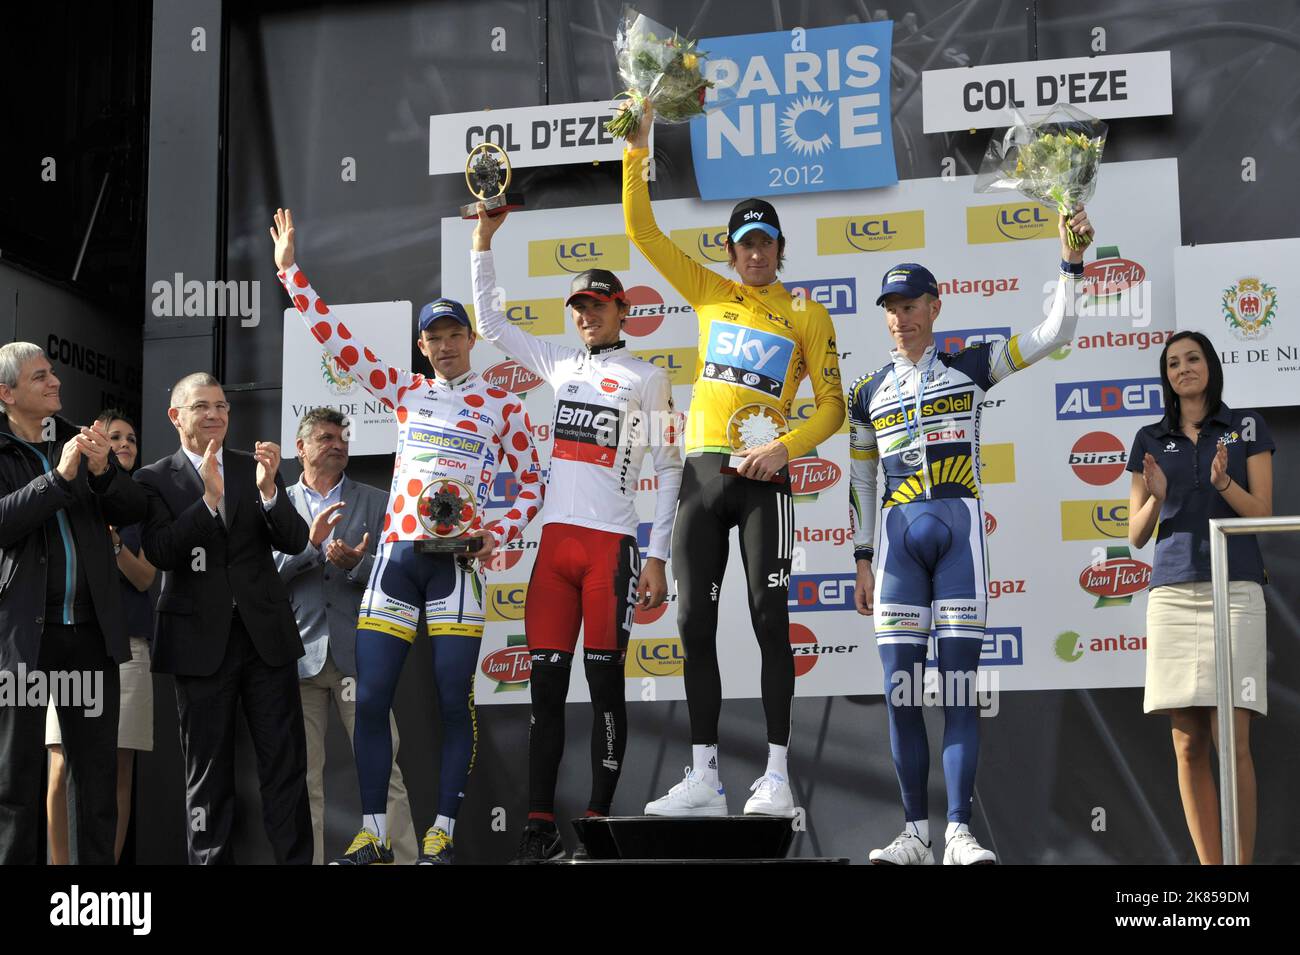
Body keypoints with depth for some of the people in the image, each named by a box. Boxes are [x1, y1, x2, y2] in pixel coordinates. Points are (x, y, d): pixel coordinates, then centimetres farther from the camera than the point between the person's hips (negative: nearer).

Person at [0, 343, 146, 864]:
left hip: (90, 628, 4)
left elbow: (133, 510, 5)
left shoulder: (82, 440, 10)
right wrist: (60, 476, -24)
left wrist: (104, 471, -13)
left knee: (97, 769, 7)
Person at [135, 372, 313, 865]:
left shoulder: (256, 467, 8)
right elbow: (160, 554, -13)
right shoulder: (154, 480, 1)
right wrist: (209, 499, -24)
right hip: (201, 640, -2)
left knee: (285, 764, 1)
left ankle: (296, 859, 5)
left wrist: (268, 489, -18)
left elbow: (294, 542, -1)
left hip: (265, 633, 2)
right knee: (208, 770, 7)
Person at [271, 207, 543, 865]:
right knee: (371, 698, -2)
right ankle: (374, 835, 6)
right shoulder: (405, 392, 13)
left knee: (454, 701, -5)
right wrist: (290, 271, 9)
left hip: (456, 560, -2)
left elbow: (531, 483, 11)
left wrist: (498, 534, -6)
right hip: (396, 556, 3)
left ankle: (442, 834, 4)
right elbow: (337, 340, 12)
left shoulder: (502, 406, 6)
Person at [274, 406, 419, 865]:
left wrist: (358, 564, -13)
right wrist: (310, 543, -12)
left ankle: (403, 859, -6)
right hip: (300, 655, 1)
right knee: (304, 782, 2)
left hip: (358, 654, -1)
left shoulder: (375, 502, 12)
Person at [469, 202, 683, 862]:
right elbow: (489, 322, 24)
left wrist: (657, 558, -6)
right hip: (555, 540, 5)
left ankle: (598, 822, 1)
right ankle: (540, 825, 3)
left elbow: (669, 471, 1)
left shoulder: (647, 378, 4)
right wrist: (484, 237, 17)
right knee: (545, 682, 1)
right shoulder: (560, 364, 17)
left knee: (605, 682, -3)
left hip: (612, 544, -4)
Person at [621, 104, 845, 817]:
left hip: (762, 475, -3)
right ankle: (704, 779, 6)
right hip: (701, 470, 3)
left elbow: (832, 405, 4)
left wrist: (786, 447, -13)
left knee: (768, 619, -7)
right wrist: (638, 150, 4)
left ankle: (776, 775, -4)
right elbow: (642, 232, 12)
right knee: (695, 623, 1)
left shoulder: (807, 316, 7)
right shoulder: (710, 295, 14)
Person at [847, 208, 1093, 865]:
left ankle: (959, 834, -5)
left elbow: (1054, 334, 5)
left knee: (961, 685, -6)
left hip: (960, 531, -2)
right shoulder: (868, 394, 15)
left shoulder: (970, 367, 9)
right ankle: (915, 835, 5)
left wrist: (1071, 262, -5)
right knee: (900, 692, -2)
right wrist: (862, 562, 15)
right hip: (897, 539, 2)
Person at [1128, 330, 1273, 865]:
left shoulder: (1247, 428, 10)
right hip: (1172, 594, 2)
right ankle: (1209, 868, 1)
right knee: (1188, 746, -2)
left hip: (1234, 591, -2)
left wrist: (1223, 481, -13)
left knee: (1232, 741, -12)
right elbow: (1136, 536, 13)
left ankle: (1241, 864, -8)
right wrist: (1155, 497, -7)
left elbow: (1262, 514, 4)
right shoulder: (1150, 440, 15)